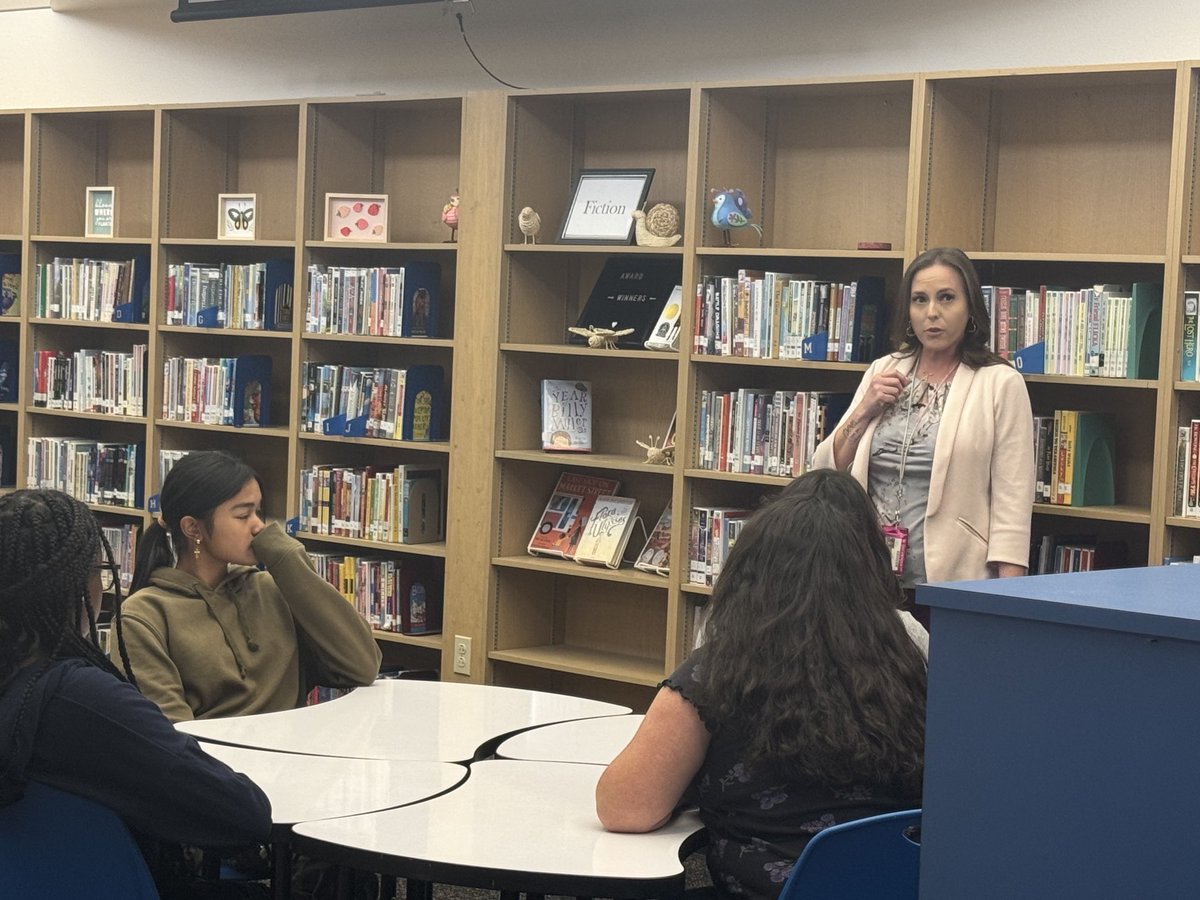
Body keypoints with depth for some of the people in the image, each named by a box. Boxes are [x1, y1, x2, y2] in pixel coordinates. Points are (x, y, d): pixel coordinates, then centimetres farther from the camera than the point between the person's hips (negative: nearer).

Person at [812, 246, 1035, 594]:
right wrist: (865, 411, -2)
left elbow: (1012, 502, -8)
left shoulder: (1002, 384, -3)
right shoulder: (883, 372, 12)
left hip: (951, 579, -4)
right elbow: (827, 469, 13)